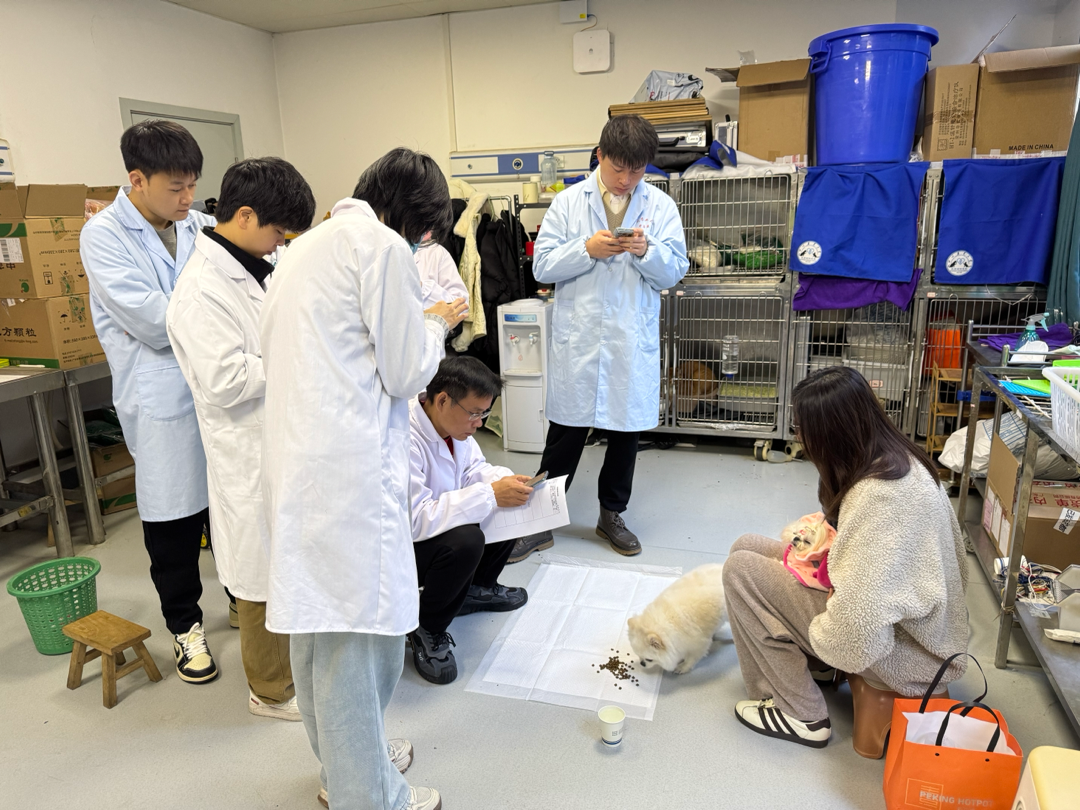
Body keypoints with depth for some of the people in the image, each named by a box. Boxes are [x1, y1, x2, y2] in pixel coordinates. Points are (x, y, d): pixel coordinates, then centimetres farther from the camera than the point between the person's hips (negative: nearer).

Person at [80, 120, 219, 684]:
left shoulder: (199, 227, 5)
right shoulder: (104, 236, -9)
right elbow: (154, 323, -18)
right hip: (162, 396, -4)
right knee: (173, 519, 9)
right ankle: (185, 625, 30)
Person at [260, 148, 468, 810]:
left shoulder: (308, 245, 20)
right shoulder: (383, 246, -8)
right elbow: (407, 372, -9)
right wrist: (435, 325, 11)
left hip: (298, 454, 10)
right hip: (352, 464, -10)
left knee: (320, 622, 20)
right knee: (361, 628, 2)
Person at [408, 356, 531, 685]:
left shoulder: (452, 422, -7)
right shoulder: (405, 439, -34)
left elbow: (473, 467, 9)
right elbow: (415, 520, -37)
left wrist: (505, 480, -13)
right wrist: (490, 494, -35)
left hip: (436, 522, 9)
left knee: (513, 509, 2)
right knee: (465, 541, -34)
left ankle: (477, 589, 21)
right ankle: (427, 630, -8)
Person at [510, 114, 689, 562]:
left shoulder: (661, 206, 5)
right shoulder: (567, 202, 2)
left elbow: (675, 272, 2)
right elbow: (542, 266, -2)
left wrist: (647, 251, -17)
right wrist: (587, 249, -16)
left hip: (633, 342, 2)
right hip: (578, 339, -1)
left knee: (626, 431, 12)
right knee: (566, 431, 4)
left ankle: (612, 513, 32)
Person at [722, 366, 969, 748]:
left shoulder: (878, 497, -33)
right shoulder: (900, 458, -2)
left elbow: (855, 631, -34)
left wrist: (819, 629, -13)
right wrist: (829, 544, 1)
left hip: (905, 652, -9)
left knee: (740, 569, -13)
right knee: (748, 546, 4)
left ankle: (801, 715, 1)